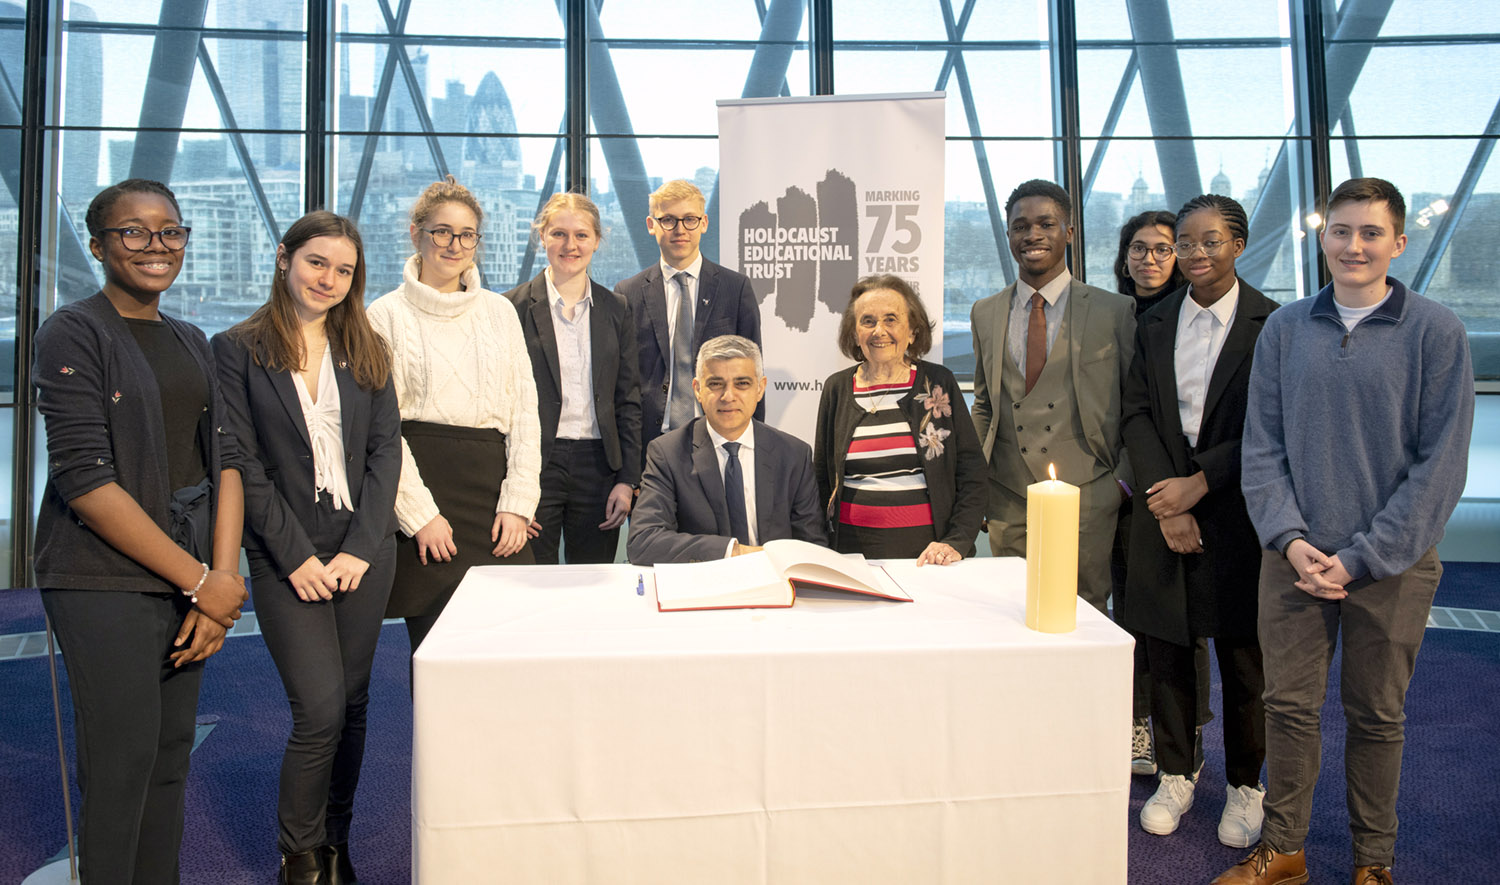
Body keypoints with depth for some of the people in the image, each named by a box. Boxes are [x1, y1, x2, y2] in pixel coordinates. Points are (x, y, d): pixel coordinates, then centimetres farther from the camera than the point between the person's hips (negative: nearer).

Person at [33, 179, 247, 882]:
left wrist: (223, 575, -4)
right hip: (106, 578, -6)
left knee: (172, 752, 12)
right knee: (123, 759, -2)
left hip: (192, 578, 6)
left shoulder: (191, 342, 15)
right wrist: (200, 581, -13)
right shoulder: (72, 335, -5)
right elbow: (85, 478, -14)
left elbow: (223, 460, 10)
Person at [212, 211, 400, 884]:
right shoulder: (238, 349, 0)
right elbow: (244, 463, -5)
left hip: (363, 553, 4)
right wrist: (297, 556, -11)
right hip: (287, 559, -3)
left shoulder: (365, 350, 9)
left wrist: (361, 547, -6)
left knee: (352, 705, 9)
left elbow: (386, 450, 5)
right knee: (321, 711, -7)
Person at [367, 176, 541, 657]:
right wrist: (419, 514, -10)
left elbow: (525, 410, 10)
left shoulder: (500, 310, 14)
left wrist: (518, 502, 0)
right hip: (424, 481, -3)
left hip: (493, 482, 3)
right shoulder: (387, 315, 3)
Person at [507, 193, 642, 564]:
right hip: (535, 464, -2)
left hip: (598, 465, 3)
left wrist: (627, 480, 1)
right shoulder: (514, 307, 0)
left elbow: (628, 400, 8)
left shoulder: (615, 308, 8)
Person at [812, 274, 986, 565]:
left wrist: (956, 542, -7)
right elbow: (821, 478, 14)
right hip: (854, 547, 1)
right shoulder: (837, 388, 8)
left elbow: (972, 475, 4)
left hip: (926, 546, -1)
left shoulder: (939, 382, 5)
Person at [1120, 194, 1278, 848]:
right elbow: (1136, 415, 2)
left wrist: (1201, 482, -15)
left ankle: (1245, 786, 26)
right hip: (1164, 506, 3)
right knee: (1165, 651, 9)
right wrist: (1166, 505, -9)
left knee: (1242, 657, 7)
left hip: (1237, 510, -3)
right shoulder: (1154, 324, 7)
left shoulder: (1272, 324, -3)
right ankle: (1175, 775, 27)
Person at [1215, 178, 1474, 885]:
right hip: (1294, 558, 2)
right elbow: (1262, 446, 5)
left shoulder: (1436, 331, -3)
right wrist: (1289, 538, -8)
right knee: (1288, 705, 8)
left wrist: (1362, 557, -12)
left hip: (1392, 565, -2)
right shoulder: (1285, 329, 5)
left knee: (1377, 715, 11)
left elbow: (1440, 463, -6)